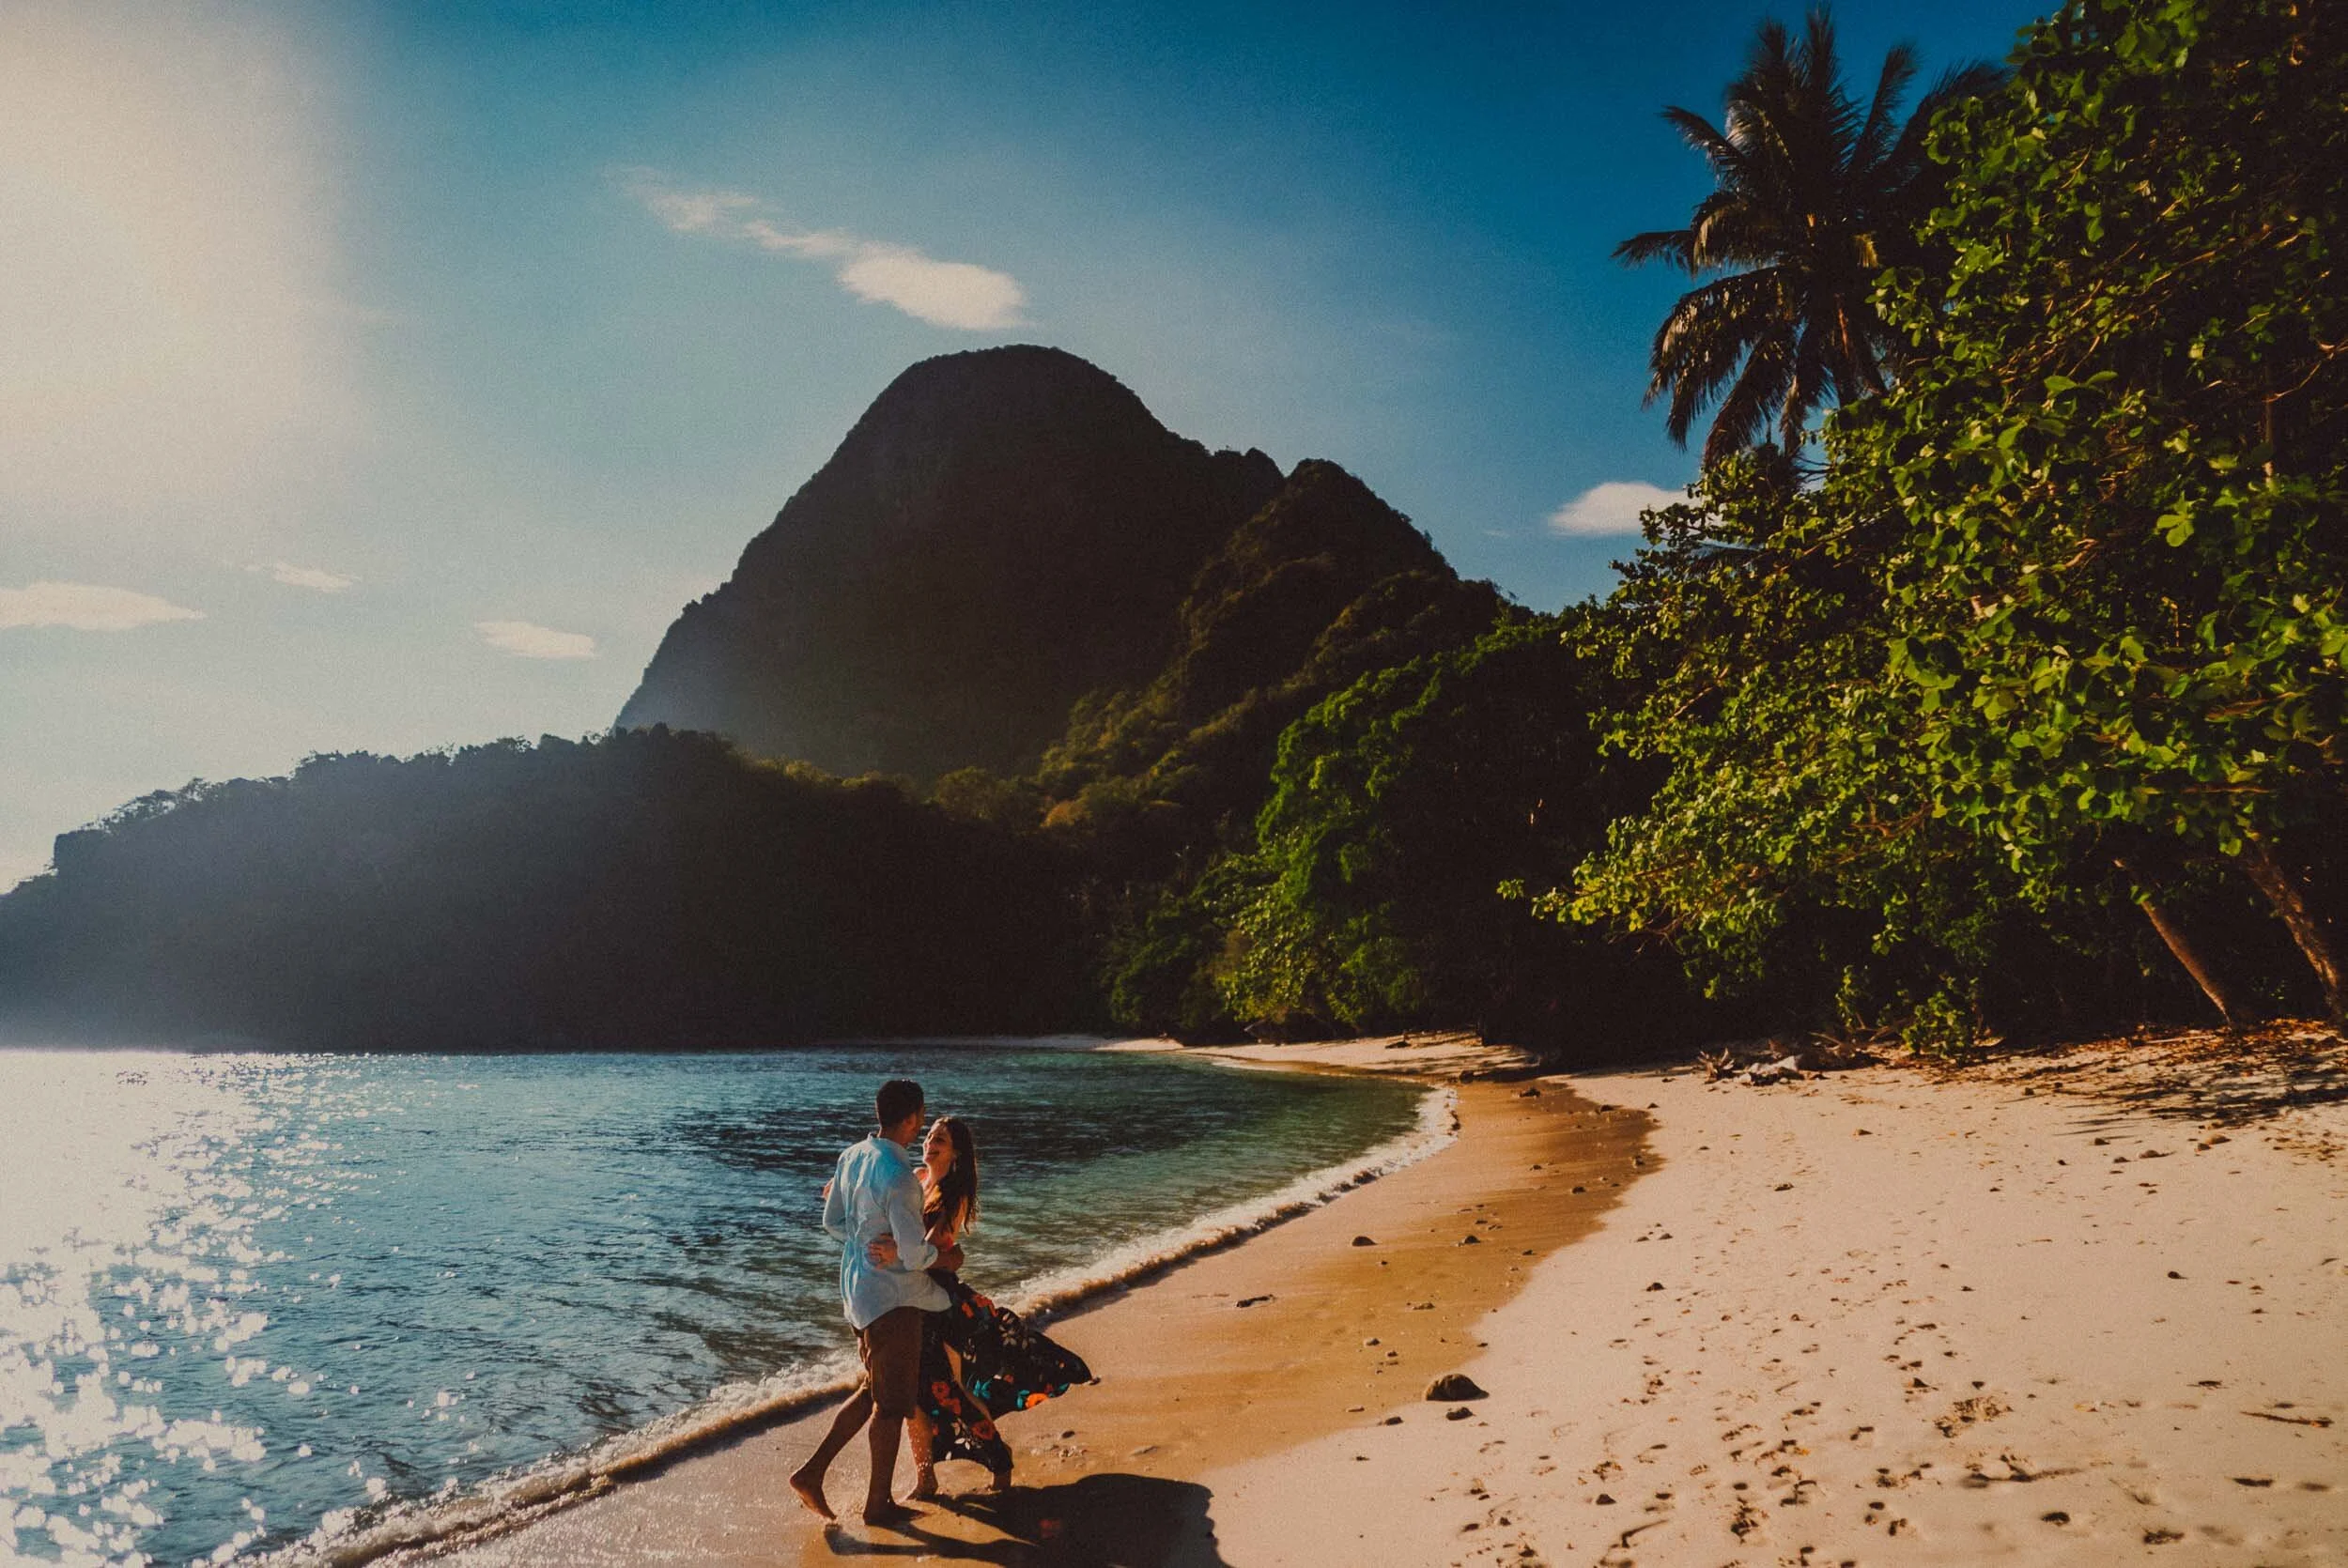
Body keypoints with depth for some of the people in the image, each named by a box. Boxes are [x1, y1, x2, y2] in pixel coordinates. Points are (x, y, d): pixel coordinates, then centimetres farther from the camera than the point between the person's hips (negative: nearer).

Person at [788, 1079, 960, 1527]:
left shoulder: (853, 1155, 1)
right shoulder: (900, 1177, -25)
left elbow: (833, 1221, 11)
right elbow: (915, 1255, -23)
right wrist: (947, 1258, -3)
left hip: (858, 1286, 8)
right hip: (893, 1296, -8)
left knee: (873, 1391, 22)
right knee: (892, 1402, 7)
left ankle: (812, 1472, 21)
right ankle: (878, 1503, 19)